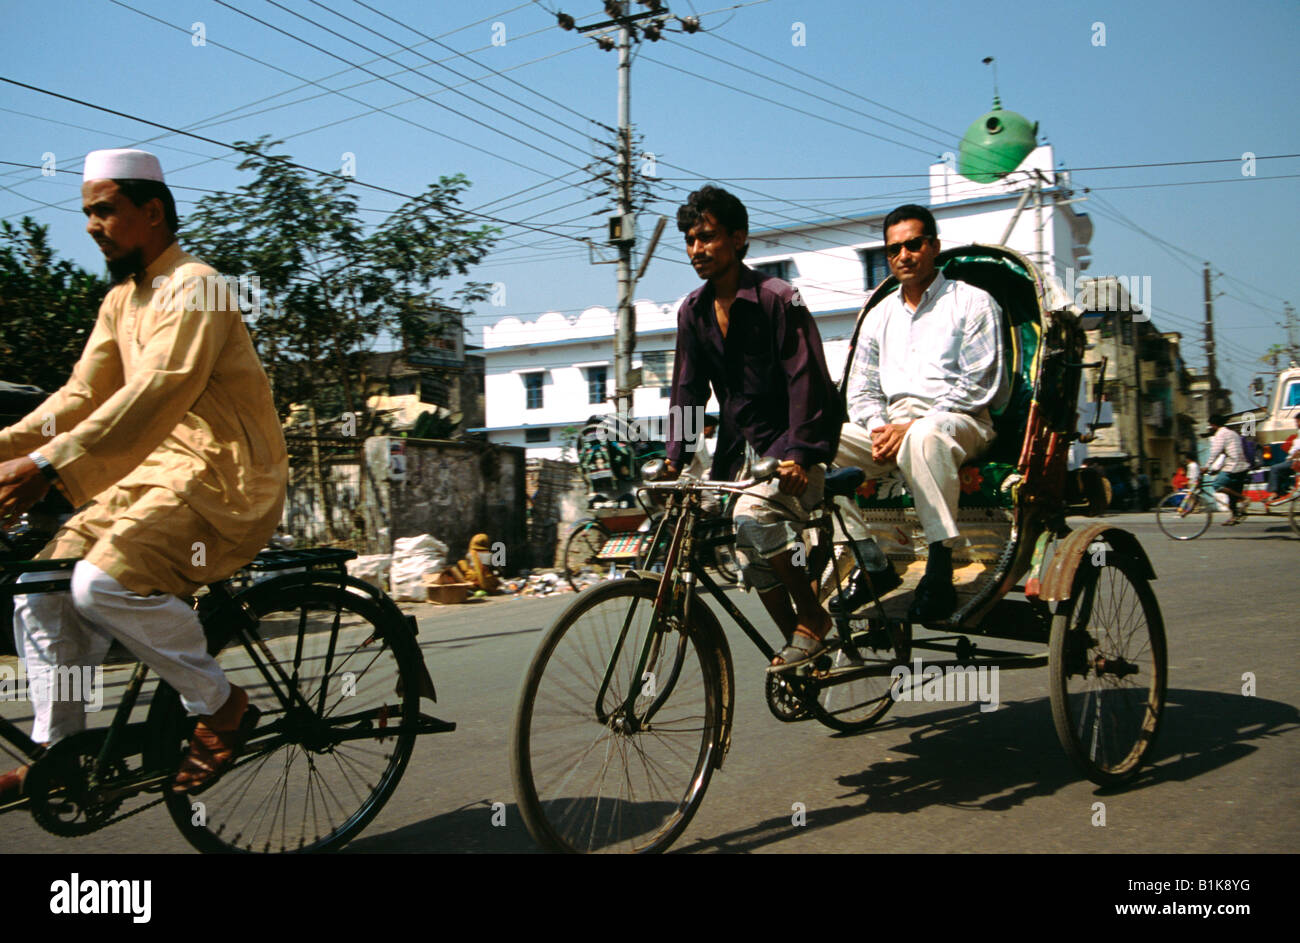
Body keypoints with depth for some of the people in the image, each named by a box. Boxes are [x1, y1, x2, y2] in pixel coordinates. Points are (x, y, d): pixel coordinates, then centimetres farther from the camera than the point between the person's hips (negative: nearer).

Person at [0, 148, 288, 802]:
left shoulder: (192, 287, -12)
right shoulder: (120, 301, 17)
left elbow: (154, 394, -26)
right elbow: (79, 396, 12)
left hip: (226, 478, -9)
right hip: (155, 472, 9)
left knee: (104, 580, -28)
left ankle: (222, 705, -9)